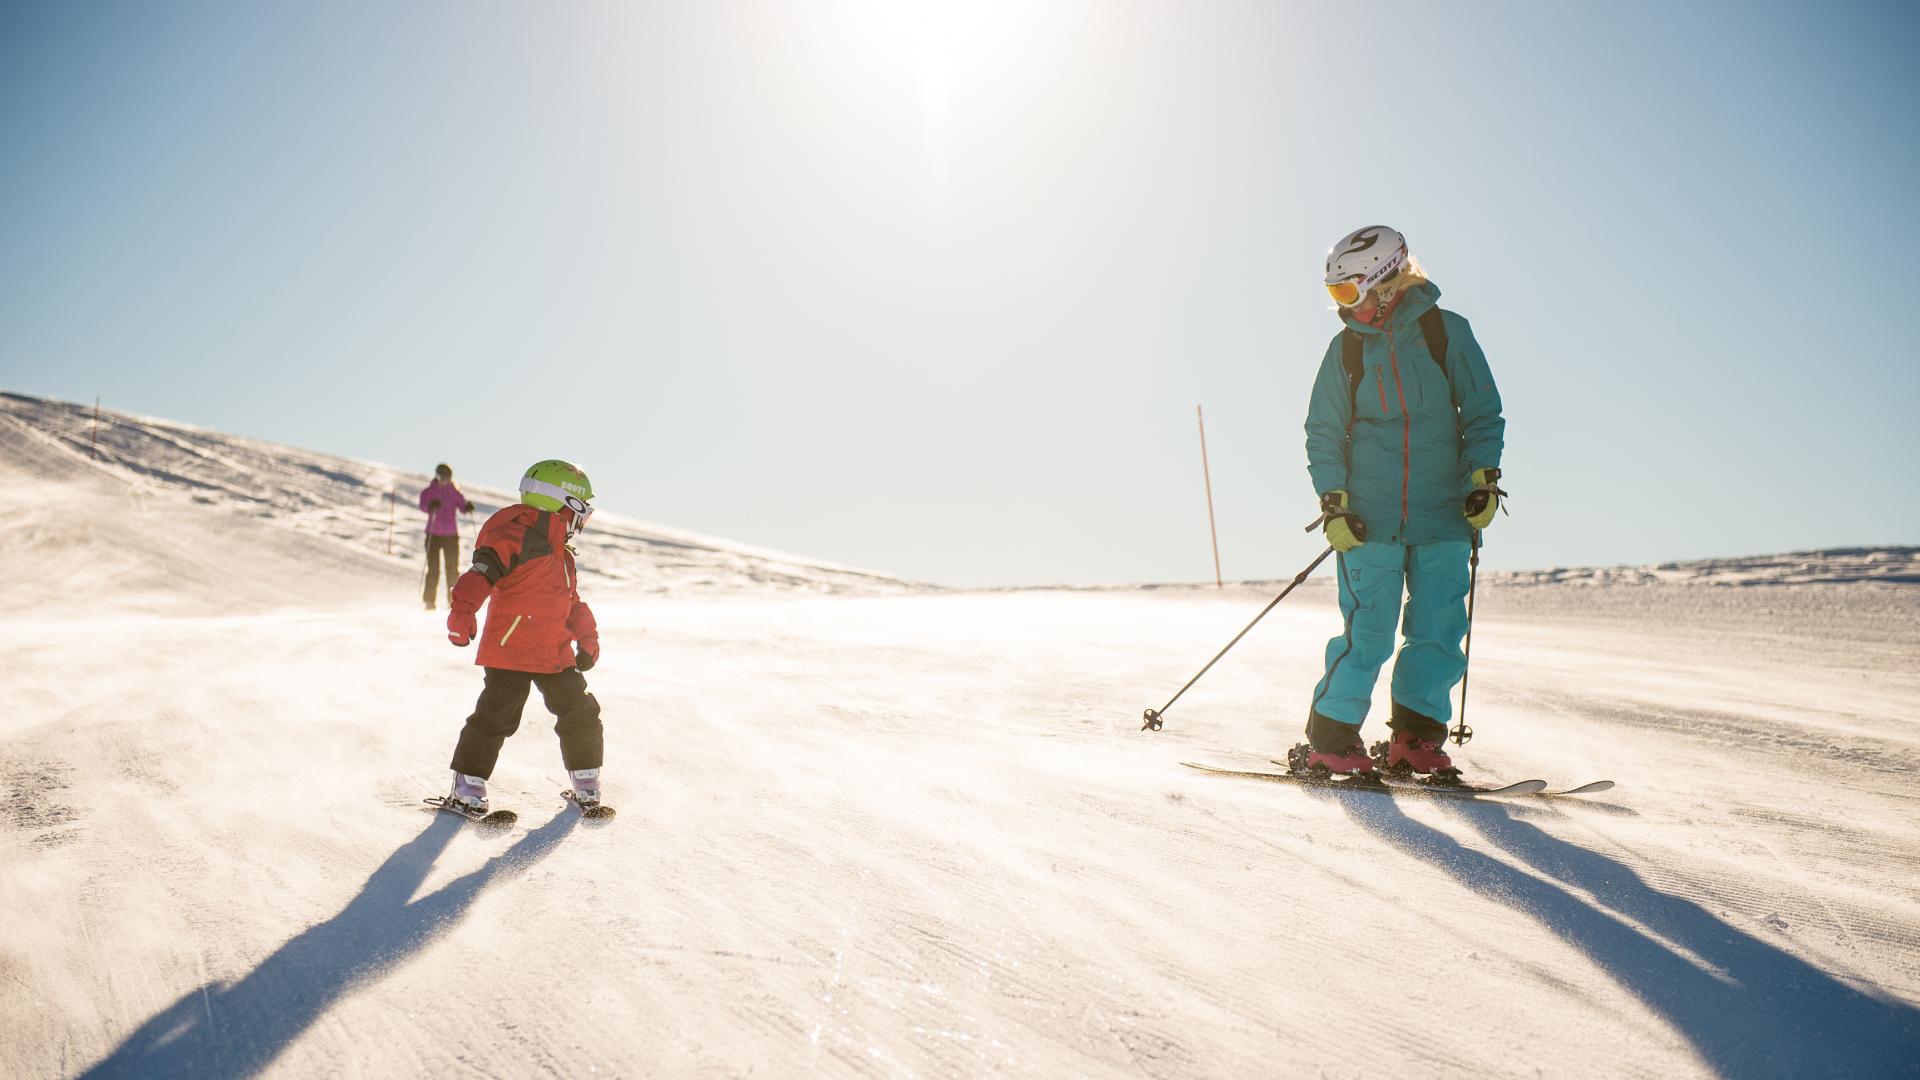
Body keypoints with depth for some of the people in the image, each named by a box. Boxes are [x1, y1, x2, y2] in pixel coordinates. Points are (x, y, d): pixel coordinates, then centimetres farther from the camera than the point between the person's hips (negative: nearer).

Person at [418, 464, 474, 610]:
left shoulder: (455, 492, 9)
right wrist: (431, 506, -39)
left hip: (451, 535, 2)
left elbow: (462, 507, -3)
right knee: (433, 570, -6)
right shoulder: (428, 492, 2)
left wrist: (468, 507, -26)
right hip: (434, 535, -2)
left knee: (452, 570, 1)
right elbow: (423, 506, -16)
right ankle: (429, 602, 1)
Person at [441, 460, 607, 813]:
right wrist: (463, 611, -36)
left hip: (556, 655, 9)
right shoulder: (521, 533, -12)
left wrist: (587, 640, 18)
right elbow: (483, 571, -25)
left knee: (581, 713, 10)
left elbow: (572, 602, 25)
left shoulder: (562, 552, 18)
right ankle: (468, 786, 8)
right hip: (509, 649, -8)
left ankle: (585, 782, 24)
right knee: (496, 717, -8)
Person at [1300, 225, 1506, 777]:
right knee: (1367, 635, -6)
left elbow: (1483, 412, 8)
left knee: (1438, 631, 4)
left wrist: (1483, 477, -3)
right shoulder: (1345, 348, 4)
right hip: (1370, 518, -1)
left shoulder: (1447, 332, 2)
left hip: (1443, 515, 1)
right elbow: (1323, 433, 7)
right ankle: (1330, 738, 6)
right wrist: (1334, 501, -3)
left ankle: (1416, 736, 19)